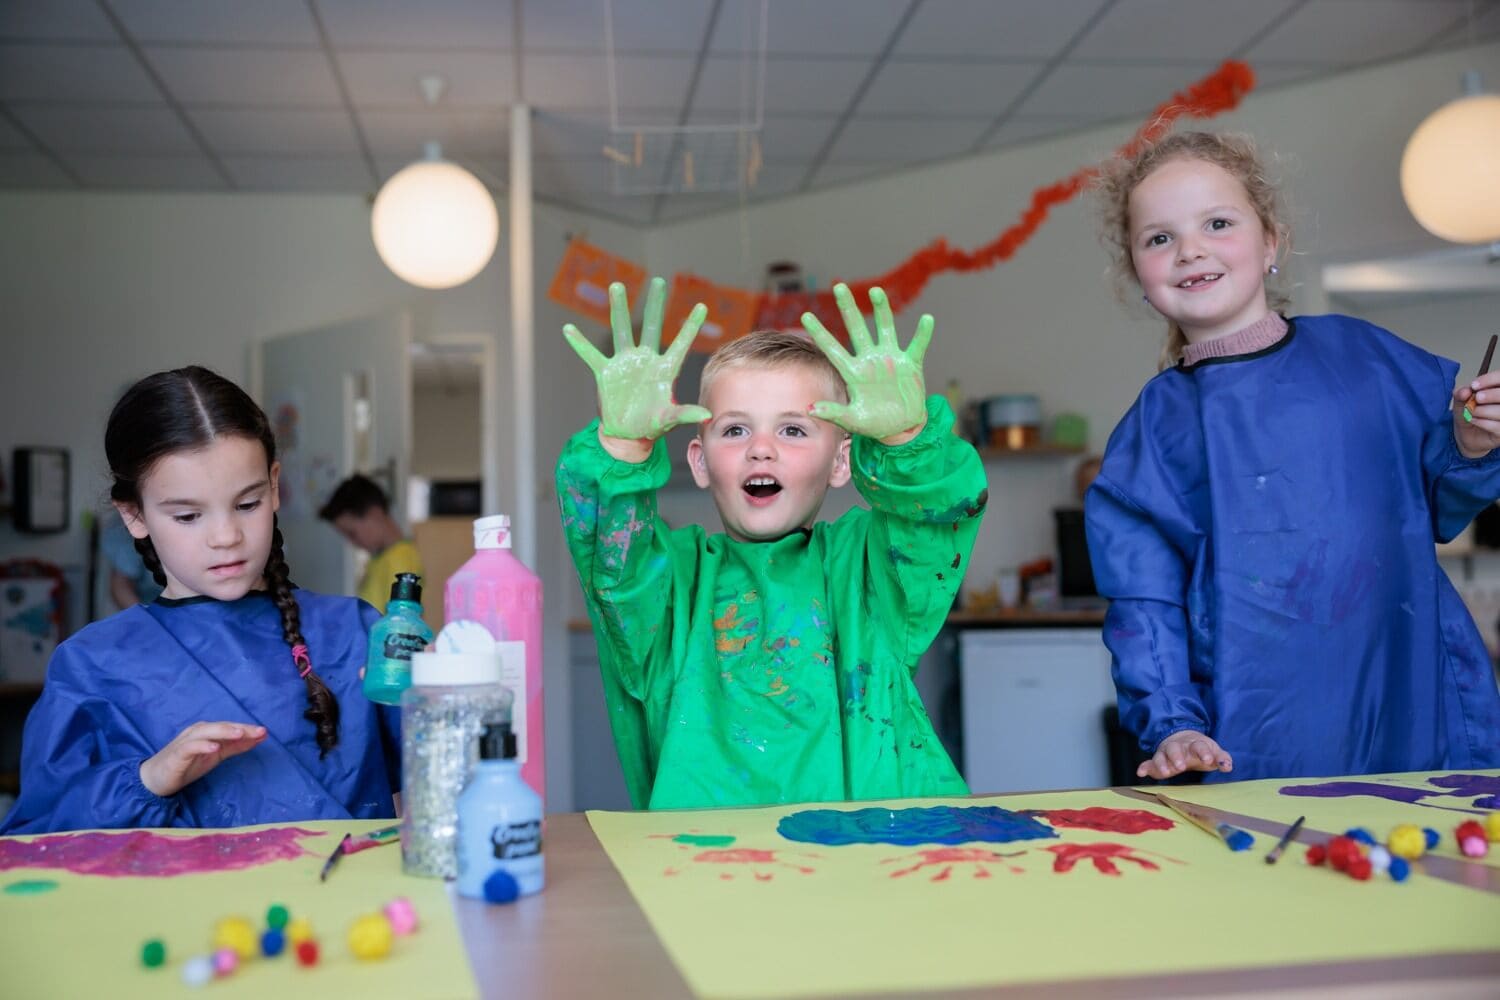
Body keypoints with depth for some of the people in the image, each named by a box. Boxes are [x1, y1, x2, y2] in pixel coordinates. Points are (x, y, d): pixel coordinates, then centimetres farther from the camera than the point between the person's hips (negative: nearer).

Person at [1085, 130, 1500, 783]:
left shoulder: (1359, 352, 6)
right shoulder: (1154, 425, 3)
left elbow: (1438, 508, 16)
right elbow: (1143, 602, 1)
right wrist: (1170, 725, -10)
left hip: (1413, 701, 2)